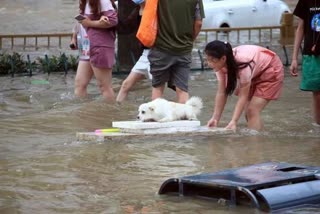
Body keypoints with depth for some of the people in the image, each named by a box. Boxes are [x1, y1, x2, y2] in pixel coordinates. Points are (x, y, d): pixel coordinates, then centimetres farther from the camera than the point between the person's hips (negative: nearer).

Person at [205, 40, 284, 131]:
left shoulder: (242, 64, -40)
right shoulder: (221, 64, -21)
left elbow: (243, 96, -35)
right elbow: (221, 93, -17)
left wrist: (233, 122, -43)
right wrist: (215, 118, -24)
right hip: (255, 74, 7)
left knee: (252, 111, -17)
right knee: (249, 112, 4)